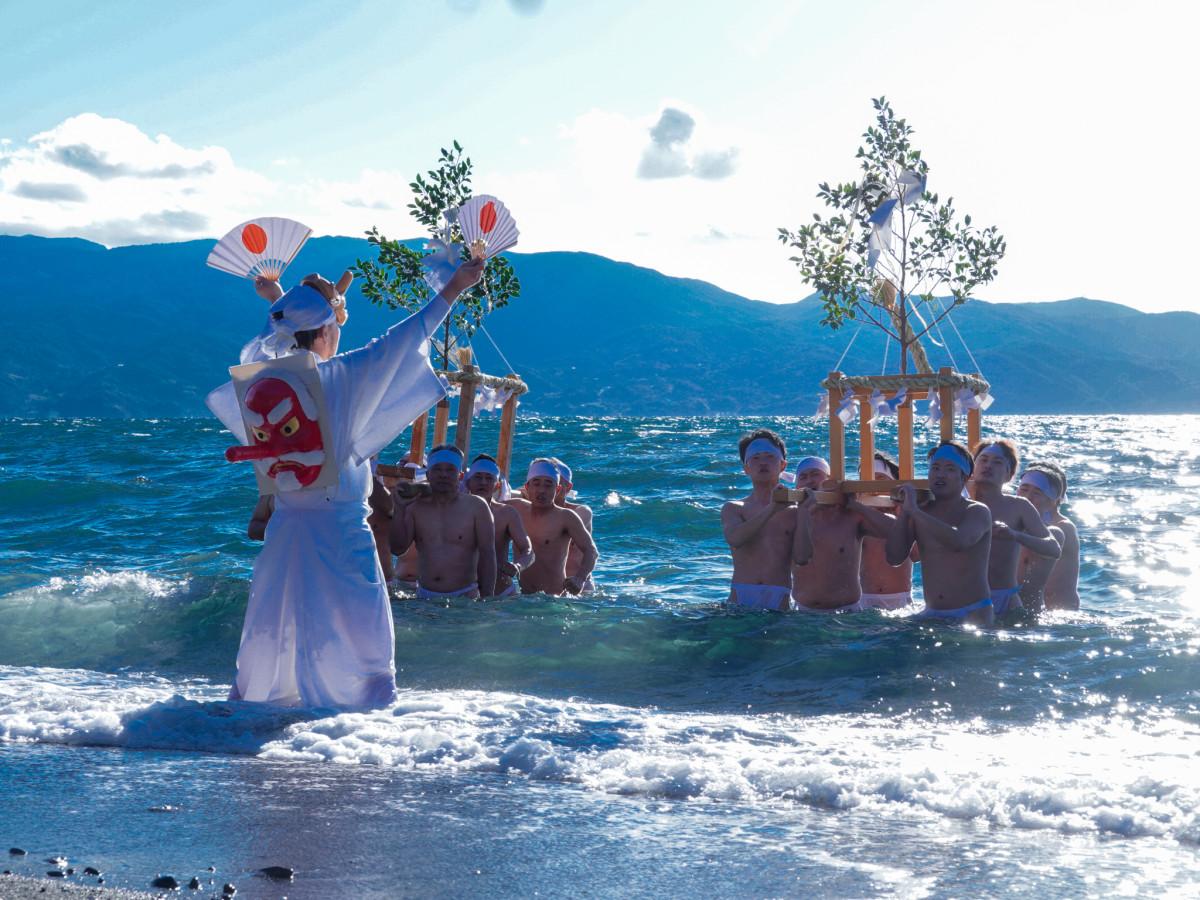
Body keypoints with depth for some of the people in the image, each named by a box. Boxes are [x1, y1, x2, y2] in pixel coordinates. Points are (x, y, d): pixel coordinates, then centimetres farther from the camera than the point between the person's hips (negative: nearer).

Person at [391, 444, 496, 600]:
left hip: (464, 597, -3)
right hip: (424, 597, 3)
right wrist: (399, 509, -3)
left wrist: (487, 599, -10)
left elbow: (487, 555, -3)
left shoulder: (476, 507, 1)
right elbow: (398, 548, 2)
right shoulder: (416, 507, 9)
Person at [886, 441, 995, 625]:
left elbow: (959, 541, -27)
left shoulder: (977, 512, -4)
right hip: (932, 614, 5)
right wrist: (903, 511, -5)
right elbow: (894, 558, 2)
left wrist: (914, 510, -23)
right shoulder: (921, 513, 10)